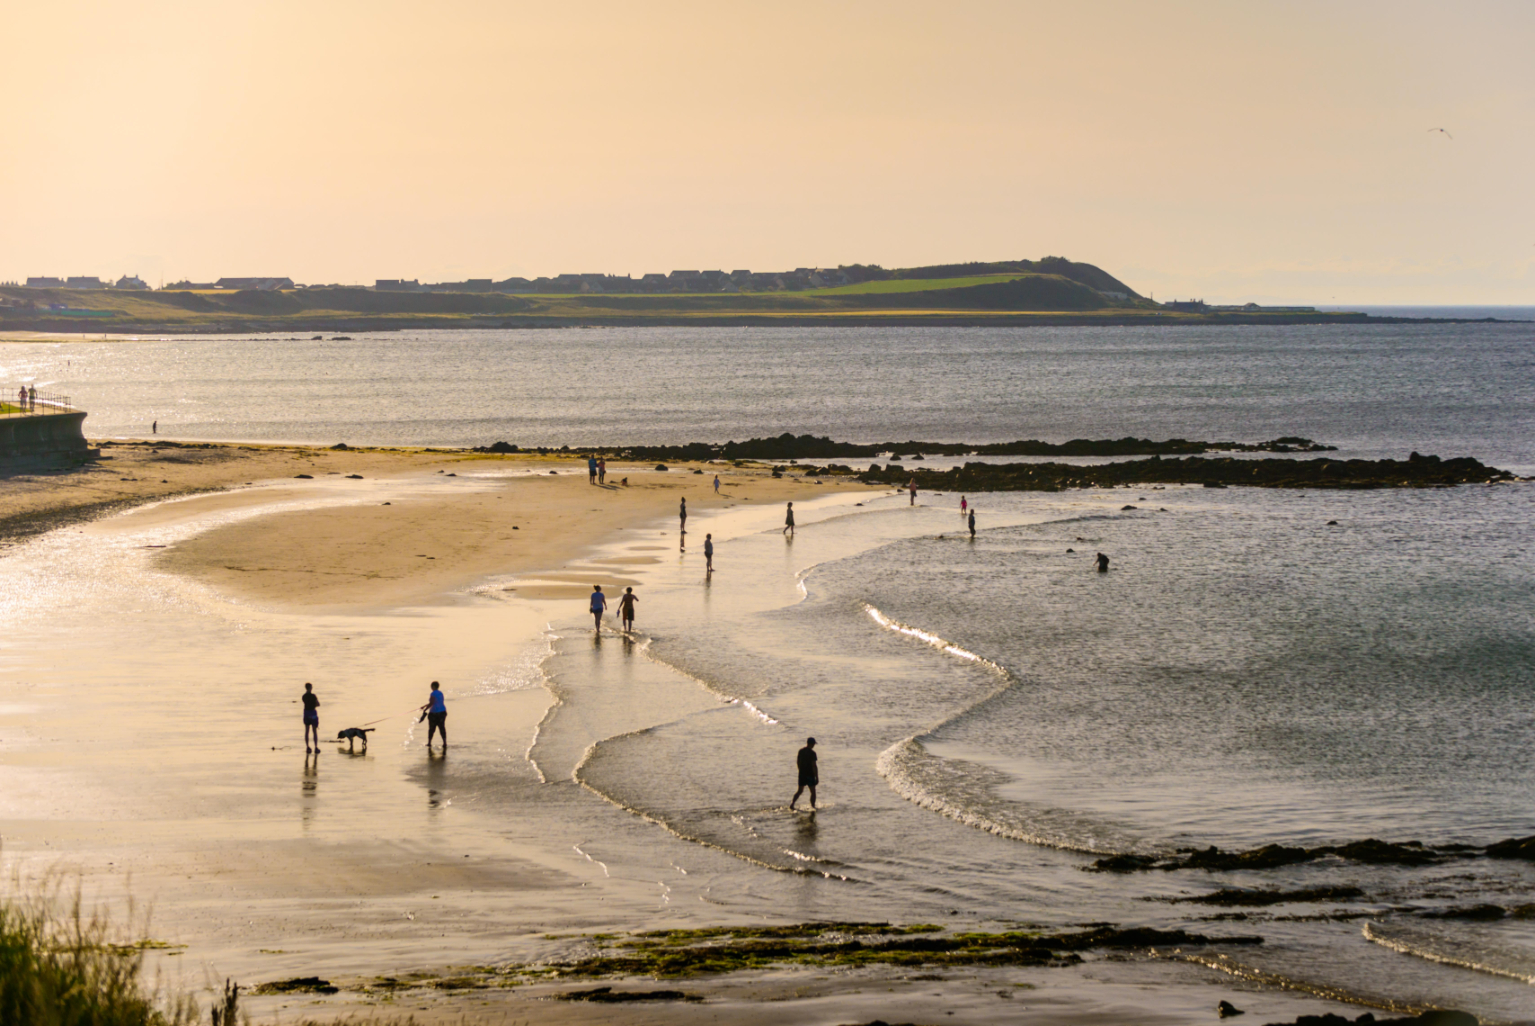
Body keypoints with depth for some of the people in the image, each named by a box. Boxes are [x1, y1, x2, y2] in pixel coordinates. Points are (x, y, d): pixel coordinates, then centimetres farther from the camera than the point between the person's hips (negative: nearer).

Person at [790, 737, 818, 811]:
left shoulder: (801, 751, 4)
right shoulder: (812, 753, -15)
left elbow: (797, 762, 14)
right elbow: (814, 766, -17)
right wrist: (817, 777, -13)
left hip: (802, 774, 6)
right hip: (810, 774, -6)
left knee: (800, 790, 14)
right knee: (813, 791, 7)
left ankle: (792, 804, -1)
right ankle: (813, 807, 8)